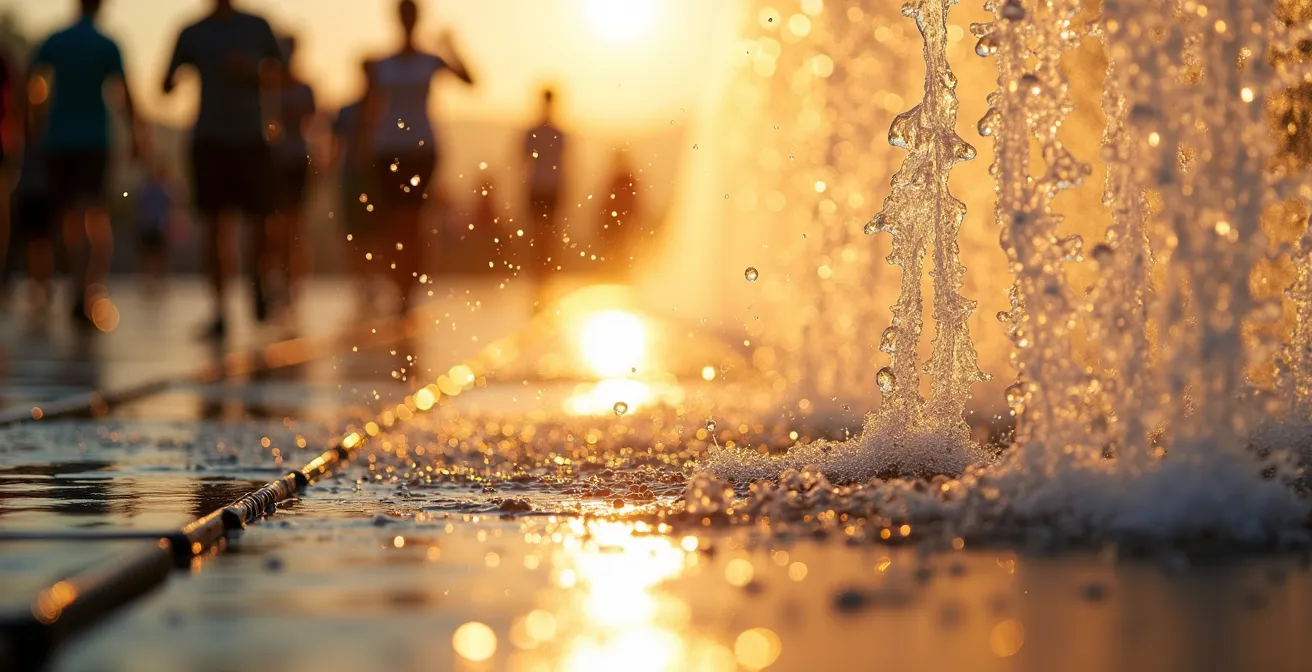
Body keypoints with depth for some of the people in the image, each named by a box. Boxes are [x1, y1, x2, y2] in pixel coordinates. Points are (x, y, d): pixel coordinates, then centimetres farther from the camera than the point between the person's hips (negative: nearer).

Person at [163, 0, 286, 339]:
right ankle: (220, 312, 1)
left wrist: (251, 72, -10)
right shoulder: (193, 34, 4)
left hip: (252, 140, 1)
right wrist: (170, 81, -24)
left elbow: (278, 77, 10)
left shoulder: (258, 28, 7)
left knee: (262, 220, 0)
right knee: (215, 227, -4)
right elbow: (167, 84, 1)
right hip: (210, 141, -1)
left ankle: (257, 282, 30)